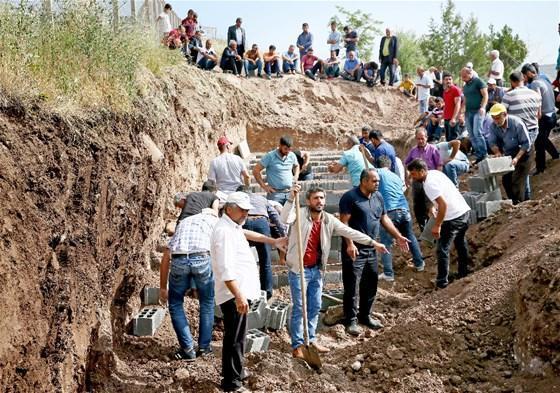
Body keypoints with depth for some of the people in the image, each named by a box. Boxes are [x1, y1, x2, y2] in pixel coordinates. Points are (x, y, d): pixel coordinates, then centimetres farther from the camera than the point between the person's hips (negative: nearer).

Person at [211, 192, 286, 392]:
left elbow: (247, 233, 40)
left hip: (240, 292, 11)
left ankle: (237, 371, 35)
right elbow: (226, 270, -26)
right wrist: (238, 296, -30)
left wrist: (273, 241, 45)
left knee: (237, 336, 21)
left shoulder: (234, 226, 15)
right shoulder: (224, 231, -19)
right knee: (234, 338, -6)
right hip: (234, 294, -11)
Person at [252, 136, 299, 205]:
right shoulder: (270, 156, -7)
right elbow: (256, 170, -7)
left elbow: (296, 166, 29)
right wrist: (264, 186, -9)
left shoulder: (292, 156, 6)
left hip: (290, 193, 5)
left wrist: (296, 177, 12)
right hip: (275, 193, -5)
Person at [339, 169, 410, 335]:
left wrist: (398, 236, 14)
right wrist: (350, 244, -25)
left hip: (372, 249, 8)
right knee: (352, 287, -3)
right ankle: (351, 321, 5)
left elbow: (384, 218, 19)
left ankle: (365, 316, 29)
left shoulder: (378, 197, 11)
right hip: (354, 250, -8)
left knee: (370, 285, 15)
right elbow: (344, 222, -17)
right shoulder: (350, 197, -13)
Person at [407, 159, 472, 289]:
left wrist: (437, 226, -22)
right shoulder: (435, 172, 6)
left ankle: (442, 282, 0)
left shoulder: (429, 184, -22)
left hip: (453, 218, -10)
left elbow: (443, 205, -28)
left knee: (442, 250, -3)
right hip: (464, 211, 10)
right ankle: (463, 272, 41)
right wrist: (434, 206, 14)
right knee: (461, 244, 26)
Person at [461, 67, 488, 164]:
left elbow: (485, 95, -8)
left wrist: (482, 107, -21)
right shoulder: (465, 86, 18)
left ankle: (483, 154, -12)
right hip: (468, 112, 8)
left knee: (477, 132, -19)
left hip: (478, 111, -8)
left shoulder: (478, 81, -3)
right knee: (471, 135, 4)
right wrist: (462, 110, 14)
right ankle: (478, 156, 8)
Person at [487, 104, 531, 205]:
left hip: (521, 154, -6)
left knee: (518, 181, -14)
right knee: (506, 181, 9)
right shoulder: (493, 126, -15)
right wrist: (497, 151, -26)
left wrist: (517, 158, -34)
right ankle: (512, 202, 26)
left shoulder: (517, 124, -30)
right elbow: (492, 142, -5)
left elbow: (526, 144, -25)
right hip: (507, 155, 6)